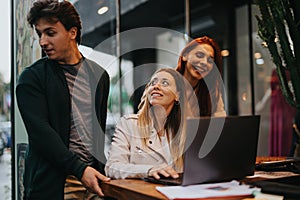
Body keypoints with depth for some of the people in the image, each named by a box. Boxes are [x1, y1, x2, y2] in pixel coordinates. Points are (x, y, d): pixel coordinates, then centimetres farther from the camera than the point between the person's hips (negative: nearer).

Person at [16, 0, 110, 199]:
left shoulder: (99, 75, 9)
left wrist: (101, 169, 8)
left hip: (93, 177, 4)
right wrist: (79, 169, -20)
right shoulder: (32, 78, -4)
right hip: (51, 182, -3)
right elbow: (40, 130, -13)